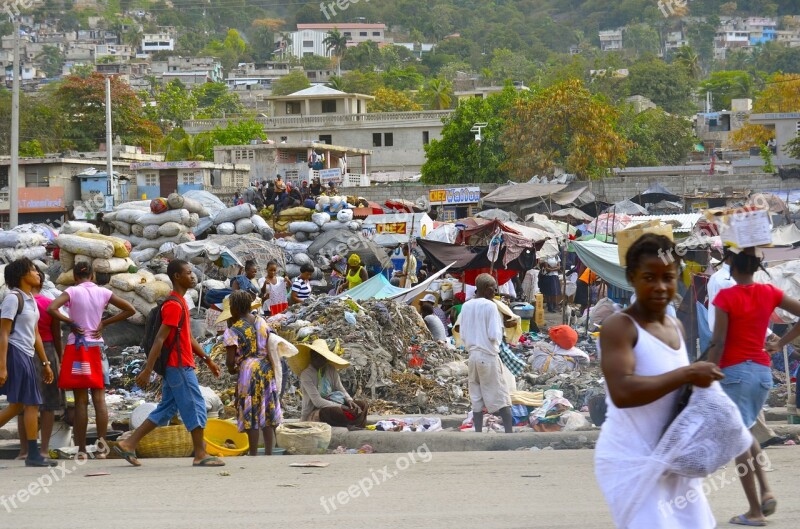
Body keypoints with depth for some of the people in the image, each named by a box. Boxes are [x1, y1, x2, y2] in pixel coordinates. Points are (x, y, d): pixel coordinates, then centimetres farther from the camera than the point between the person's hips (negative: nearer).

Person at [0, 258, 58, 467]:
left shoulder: (31, 300, 17)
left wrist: (45, 363, 21)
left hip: (27, 356, 9)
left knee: (18, 405, 10)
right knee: (31, 404, -7)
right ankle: (33, 454, -4)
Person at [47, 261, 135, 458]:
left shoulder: (73, 291, -6)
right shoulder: (103, 293, 4)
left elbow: (51, 309, -20)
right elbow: (130, 310, 8)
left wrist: (70, 322, -8)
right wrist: (105, 323, 5)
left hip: (76, 347, -2)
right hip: (97, 347, 2)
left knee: (81, 400, 0)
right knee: (99, 399, 3)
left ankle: (81, 449, 0)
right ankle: (101, 447, 0)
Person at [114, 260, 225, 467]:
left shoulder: (180, 303, 16)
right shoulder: (174, 305, -16)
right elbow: (159, 339, -20)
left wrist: (207, 359, 24)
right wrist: (147, 370, -23)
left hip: (174, 367, 10)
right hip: (180, 366, -10)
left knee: (166, 409, 11)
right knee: (196, 407, -3)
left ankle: (128, 444, 11)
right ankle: (200, 455, 3)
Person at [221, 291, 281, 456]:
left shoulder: (233, 331, -10)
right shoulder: (262, 322, 6)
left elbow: (230, 360, -13)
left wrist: (231, 369, 7)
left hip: (248, 370, -5)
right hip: (267, 368, 5)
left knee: (251, 414, 1)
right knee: (268, 412, 10)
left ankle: (253, 454, 3)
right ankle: (269, 453, 11)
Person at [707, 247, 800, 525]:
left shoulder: (726, 297, -11)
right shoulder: (769, 293, 3)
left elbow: (718, 343, -14)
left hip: (735, 372, -5)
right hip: (763, 371, 5)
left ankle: (755, 511, 2)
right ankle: (766, 489, 5)